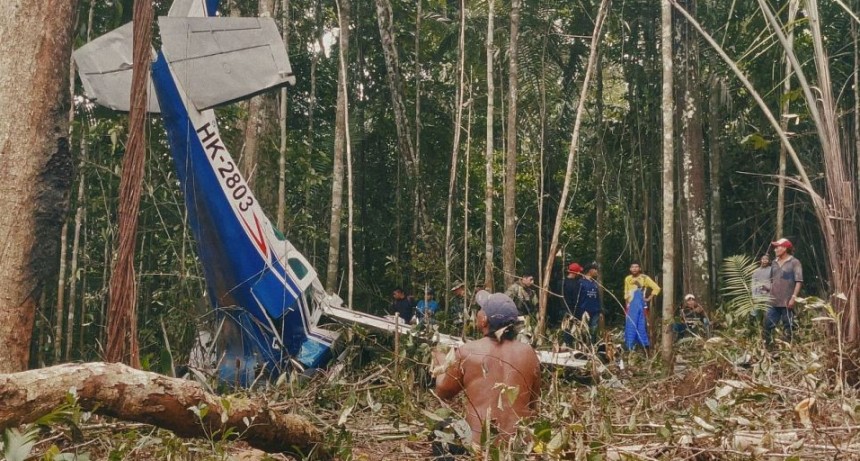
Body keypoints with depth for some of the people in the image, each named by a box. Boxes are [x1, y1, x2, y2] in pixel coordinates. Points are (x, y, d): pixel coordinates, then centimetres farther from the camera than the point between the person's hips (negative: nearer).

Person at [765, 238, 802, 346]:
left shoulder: (794, 262, -5)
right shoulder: (775, 263, 15)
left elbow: (799, 281, -10)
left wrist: (793, 297, -16)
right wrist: (770, 295, 14)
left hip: (787, 302, -6)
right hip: (774, 302, 7)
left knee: (788, 327, 0)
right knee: (767, 324, 4)